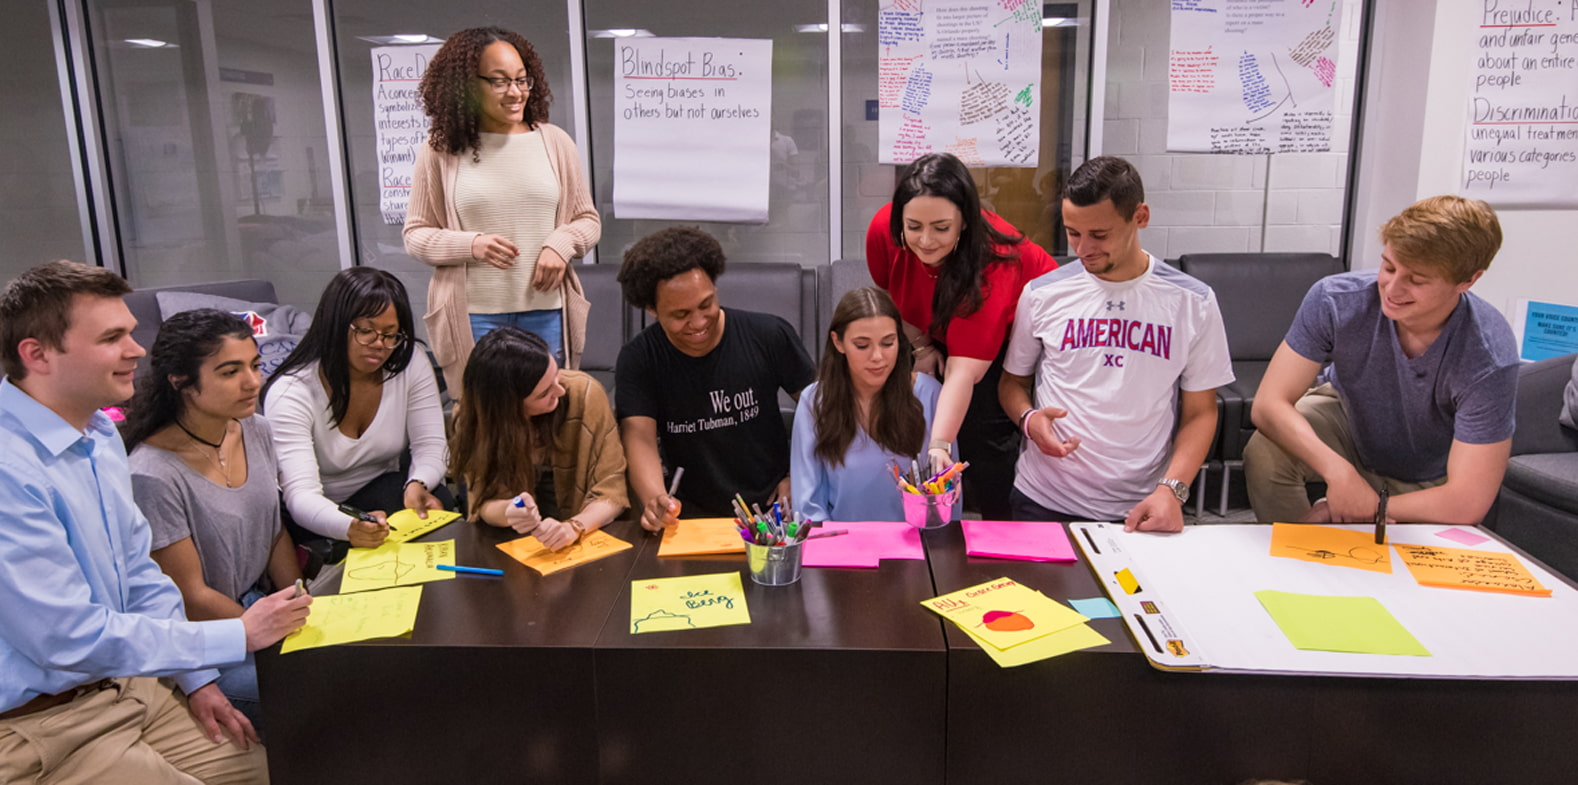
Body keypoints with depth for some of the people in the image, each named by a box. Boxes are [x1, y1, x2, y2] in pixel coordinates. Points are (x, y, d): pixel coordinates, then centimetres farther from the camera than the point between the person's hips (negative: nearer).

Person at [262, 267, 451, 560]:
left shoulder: (411, 364, -9)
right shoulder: (290, 393, -21)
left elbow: (430, 446, -12)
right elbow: (301, 495, -31)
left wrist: (418, 484, -37)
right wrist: (350, 527, -55)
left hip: (384, 496, 3)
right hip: (315, 518, -3)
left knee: (437, 502, -29)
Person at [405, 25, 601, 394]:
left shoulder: (555, 142, 5)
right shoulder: (441, 151, 0)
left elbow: (588, 219, 12)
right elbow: (416, 234, 5)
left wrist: (561, 244, -9)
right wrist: (471, 245, -13)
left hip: (545, 311, 2)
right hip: (473, 316, -1)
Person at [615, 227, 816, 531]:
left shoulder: (768, 336, -6)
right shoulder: (637, 360, -6)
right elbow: (639, 436, -17)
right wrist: (655, 499, -36)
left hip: (770, 504, -1)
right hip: (689, 513, 1)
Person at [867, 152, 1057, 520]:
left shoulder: (994, 260, -38)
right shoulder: (884, 229, -26)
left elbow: (964, 372, -43)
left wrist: (939, 447, -54)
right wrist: (921, 345, -8)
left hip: (1013, 338, -4)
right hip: (940, 333, 5)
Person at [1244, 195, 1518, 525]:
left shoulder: (1490, 359, -32)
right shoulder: (1335, 300, -28)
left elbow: (1466, 504, -29)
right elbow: (1268, 403, -30)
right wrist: (1338, 470, -43)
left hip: (1426, 482, 0)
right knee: (1265, 453, -30)